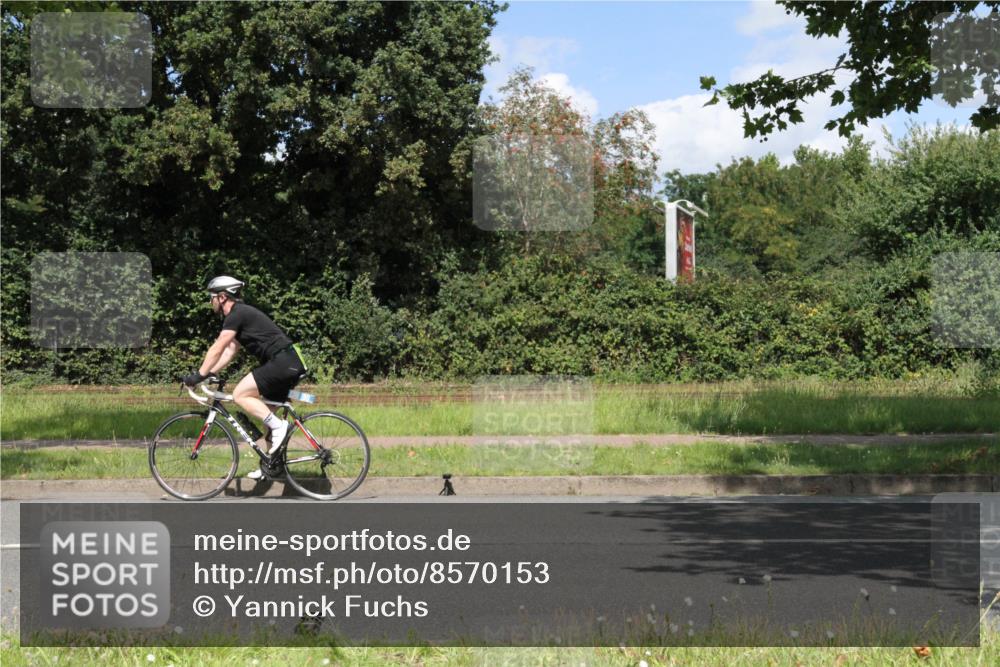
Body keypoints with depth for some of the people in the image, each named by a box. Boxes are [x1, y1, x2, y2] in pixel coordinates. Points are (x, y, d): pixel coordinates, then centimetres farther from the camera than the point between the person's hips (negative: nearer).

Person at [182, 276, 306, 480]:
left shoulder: (237, 314, -9)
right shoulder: (241, 314, 22)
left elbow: (217, 349, -13)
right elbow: (230, 351, 24)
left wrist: (199, 375, -10)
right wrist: (209, 373, 17)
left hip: (282, 362, -10)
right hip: (290, 364, 10)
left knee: (240, 394, -14)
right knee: (267, 413, 16)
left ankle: (278, 425, -15)